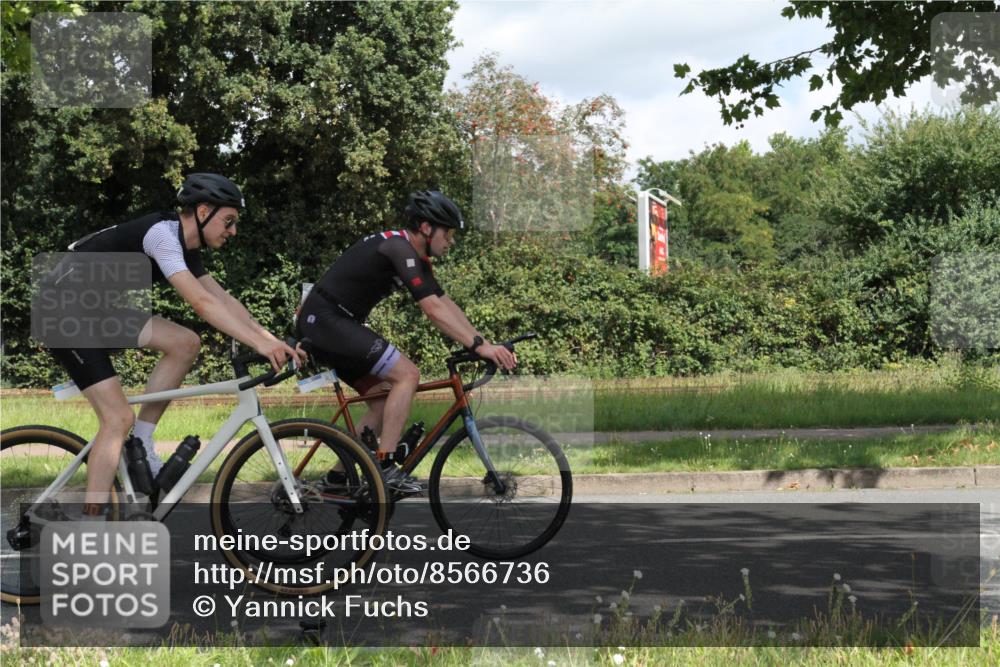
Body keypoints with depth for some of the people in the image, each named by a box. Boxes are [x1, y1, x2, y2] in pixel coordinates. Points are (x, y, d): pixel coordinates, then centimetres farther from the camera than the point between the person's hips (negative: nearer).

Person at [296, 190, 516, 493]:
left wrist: (484, 344, 3)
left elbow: (446, 304, 13)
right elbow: (433, 309, -26)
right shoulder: (398, 247, -18)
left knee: (385, 400, 10)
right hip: (325, 319, -11)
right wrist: (478, 345, -29)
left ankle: (337, 478, 12)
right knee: (407, 375, -16)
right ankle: (384, 467, -17)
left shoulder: (416, 257, 14)